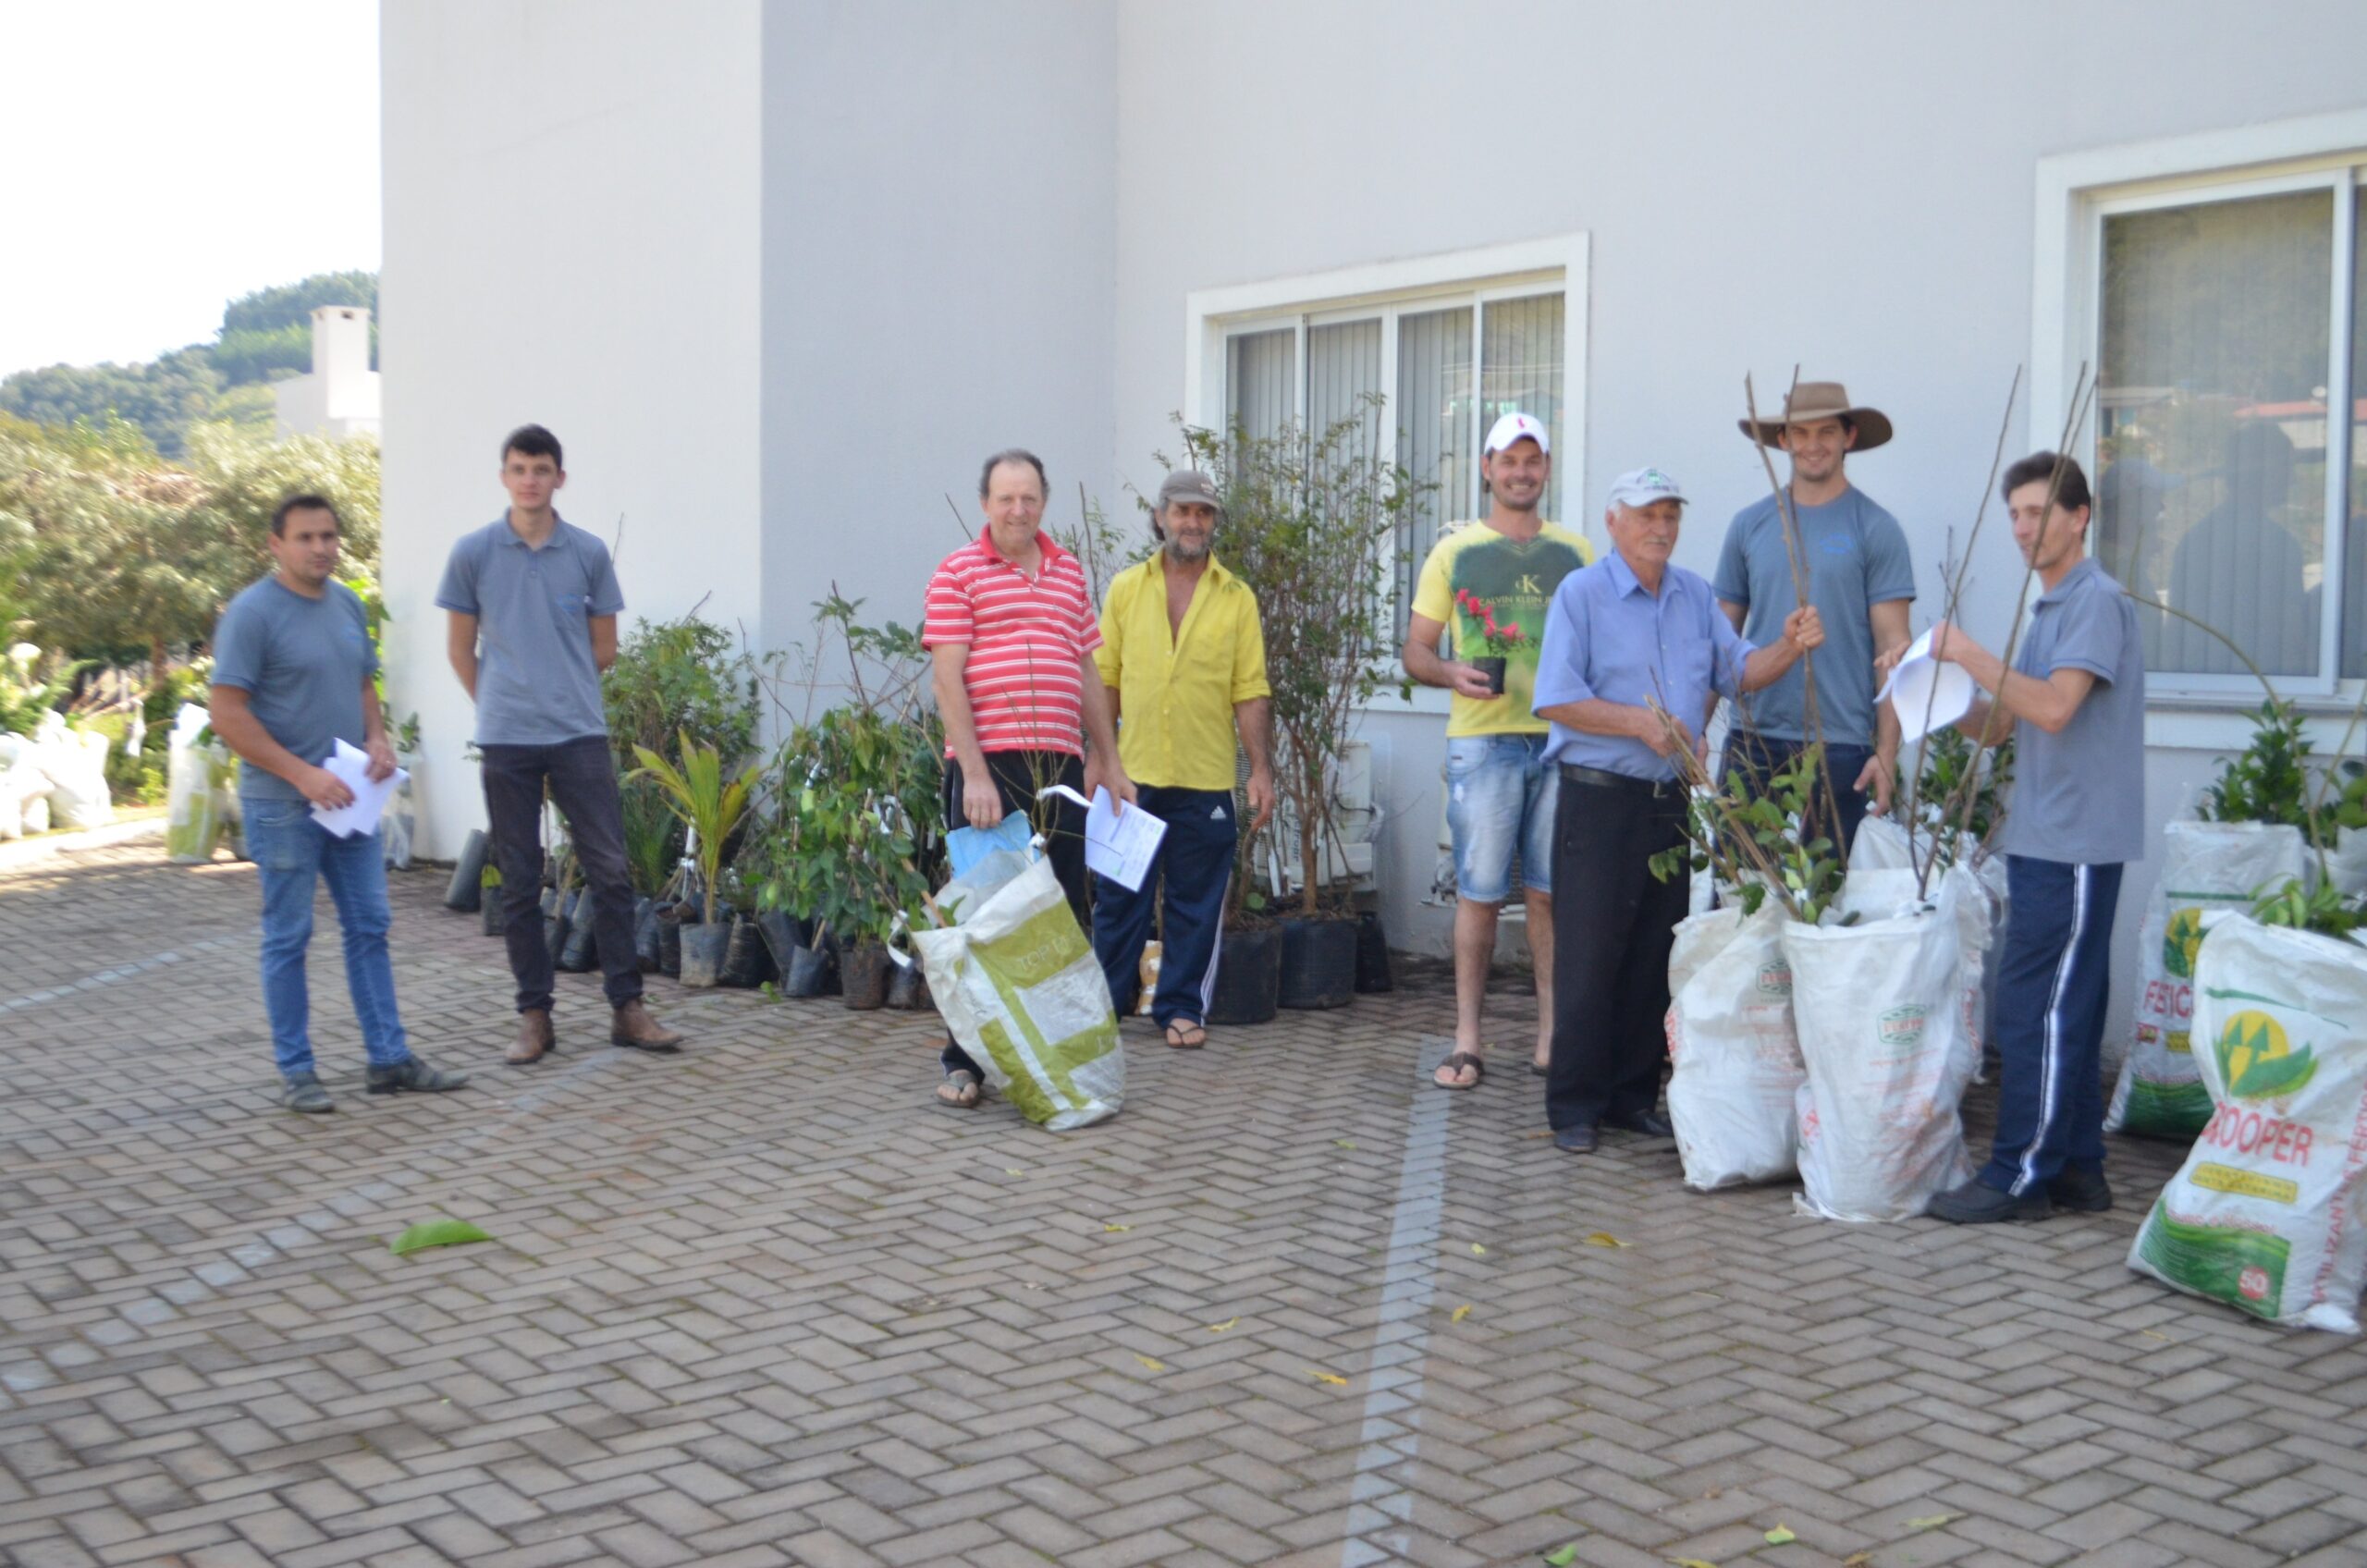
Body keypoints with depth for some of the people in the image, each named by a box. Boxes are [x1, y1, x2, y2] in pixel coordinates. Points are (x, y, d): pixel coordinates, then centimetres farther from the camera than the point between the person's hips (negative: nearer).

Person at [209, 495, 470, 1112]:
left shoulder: (348, 604, 10)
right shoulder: (252, 614, -11)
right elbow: (228, 716, -15)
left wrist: (378, 739, 0)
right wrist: (303, 774, -19)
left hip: (350, 799, 7)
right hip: (283, 805, -7)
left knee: (369, 928, 8)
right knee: (289, 937, 2)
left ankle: (390, 1060, 14)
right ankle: (296, 1072, 12)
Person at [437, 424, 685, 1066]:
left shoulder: (589, 553, 2)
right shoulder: (473, 552, 1)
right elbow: (461, 651, 9)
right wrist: (500, 704, 13)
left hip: (580, 734, 0)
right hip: (506, 740, 0)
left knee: (609, 871, -2)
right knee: (519, 883, 6)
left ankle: (627, 1006, 7)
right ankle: (534, 1015, 14)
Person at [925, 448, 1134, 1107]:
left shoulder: (1069, 572, 17)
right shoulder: (957, 573, 0)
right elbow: (947, 680, -7)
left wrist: (1108, 760, 17)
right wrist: (975, 773, -15)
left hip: (1060, 766, 5)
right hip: (986, 766, -5)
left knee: (1068, 911, 8)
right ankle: (964, 1063, 10)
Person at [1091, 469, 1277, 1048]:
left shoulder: (1236, 598, 4)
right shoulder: (1126, 588, 7)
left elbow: (1251, 692, 1)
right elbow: (1106, 680, 8)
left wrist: (1262, 769, -4)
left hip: (1206, 780, 0)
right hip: (1133, 773, 1)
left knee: (1195, 904, 6)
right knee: (1119, 897, 7)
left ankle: (1182, 1008, 18)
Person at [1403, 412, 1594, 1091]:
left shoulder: (1576, 552, 12)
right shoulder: (1455, 551, 8)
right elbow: (1416, 651, 7)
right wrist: (1451, 672, -14)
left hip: (1562, 737, 2)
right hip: (1482, 740, -2)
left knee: (1552, 892, 5)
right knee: (1479, 893, -1)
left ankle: (1551, 1036, 13)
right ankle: (1467, 1040, 6)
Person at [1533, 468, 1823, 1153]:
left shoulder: (1695, 596, 13)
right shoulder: (1581, 594, -6)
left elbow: (1738, 671, 11)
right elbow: (1556, 699, -13)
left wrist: (1789, 647, -7)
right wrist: (1641, 724, -18)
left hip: (1672, 800, 6)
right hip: (1599, 796, -6)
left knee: (1655, 958, 10)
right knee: (1589, 956, -4)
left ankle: (1634, 1096, 20)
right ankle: (1574, 1105, 4)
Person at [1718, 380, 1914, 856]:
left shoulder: (1875, 529, 0)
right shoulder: (1749, 525, 8)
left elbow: (1892, 647, -3)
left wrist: (1887, 752, -10)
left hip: (1839, 749, -3)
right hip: (1752, 744, 3)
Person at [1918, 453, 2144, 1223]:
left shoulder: (2097, 601, -11)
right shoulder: (2049, 608, 19)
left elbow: (2054, 707, -23)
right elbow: (2000, 724, 19)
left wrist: (1971, 655, -16)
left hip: (2074, 845, -10)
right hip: (2043, 839, 10)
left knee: (2037, 1009, -7)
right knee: (2065, 1010, 12)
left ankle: (2022, 1176, -2)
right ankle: (2076, 1169, 18)